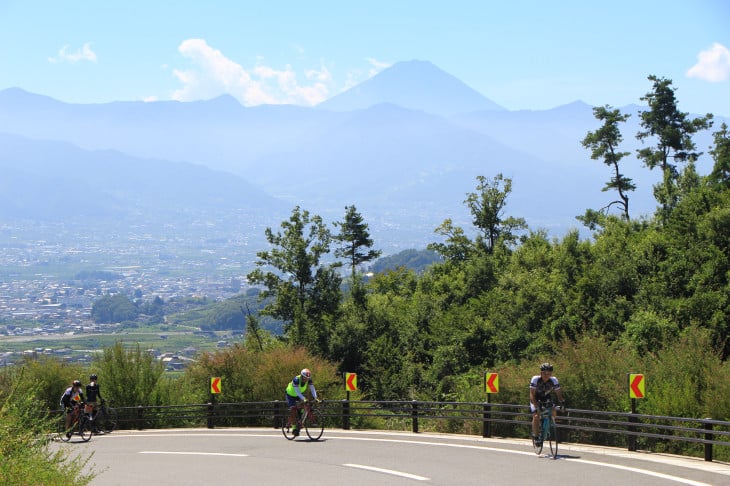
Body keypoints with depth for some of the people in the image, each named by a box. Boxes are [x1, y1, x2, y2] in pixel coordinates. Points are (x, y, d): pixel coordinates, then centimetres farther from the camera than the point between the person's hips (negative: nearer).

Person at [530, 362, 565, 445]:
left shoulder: (554, 380, -22)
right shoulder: (535, 379, -28)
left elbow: (559, 393, -18)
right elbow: (532, 395, -30)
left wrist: (562, 402, -36)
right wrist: (536, 405, -43)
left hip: (546, 398, 3)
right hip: (536, 399, -3)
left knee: (553, 412, -20)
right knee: (536, 416, -22)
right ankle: (535, 436, -7)